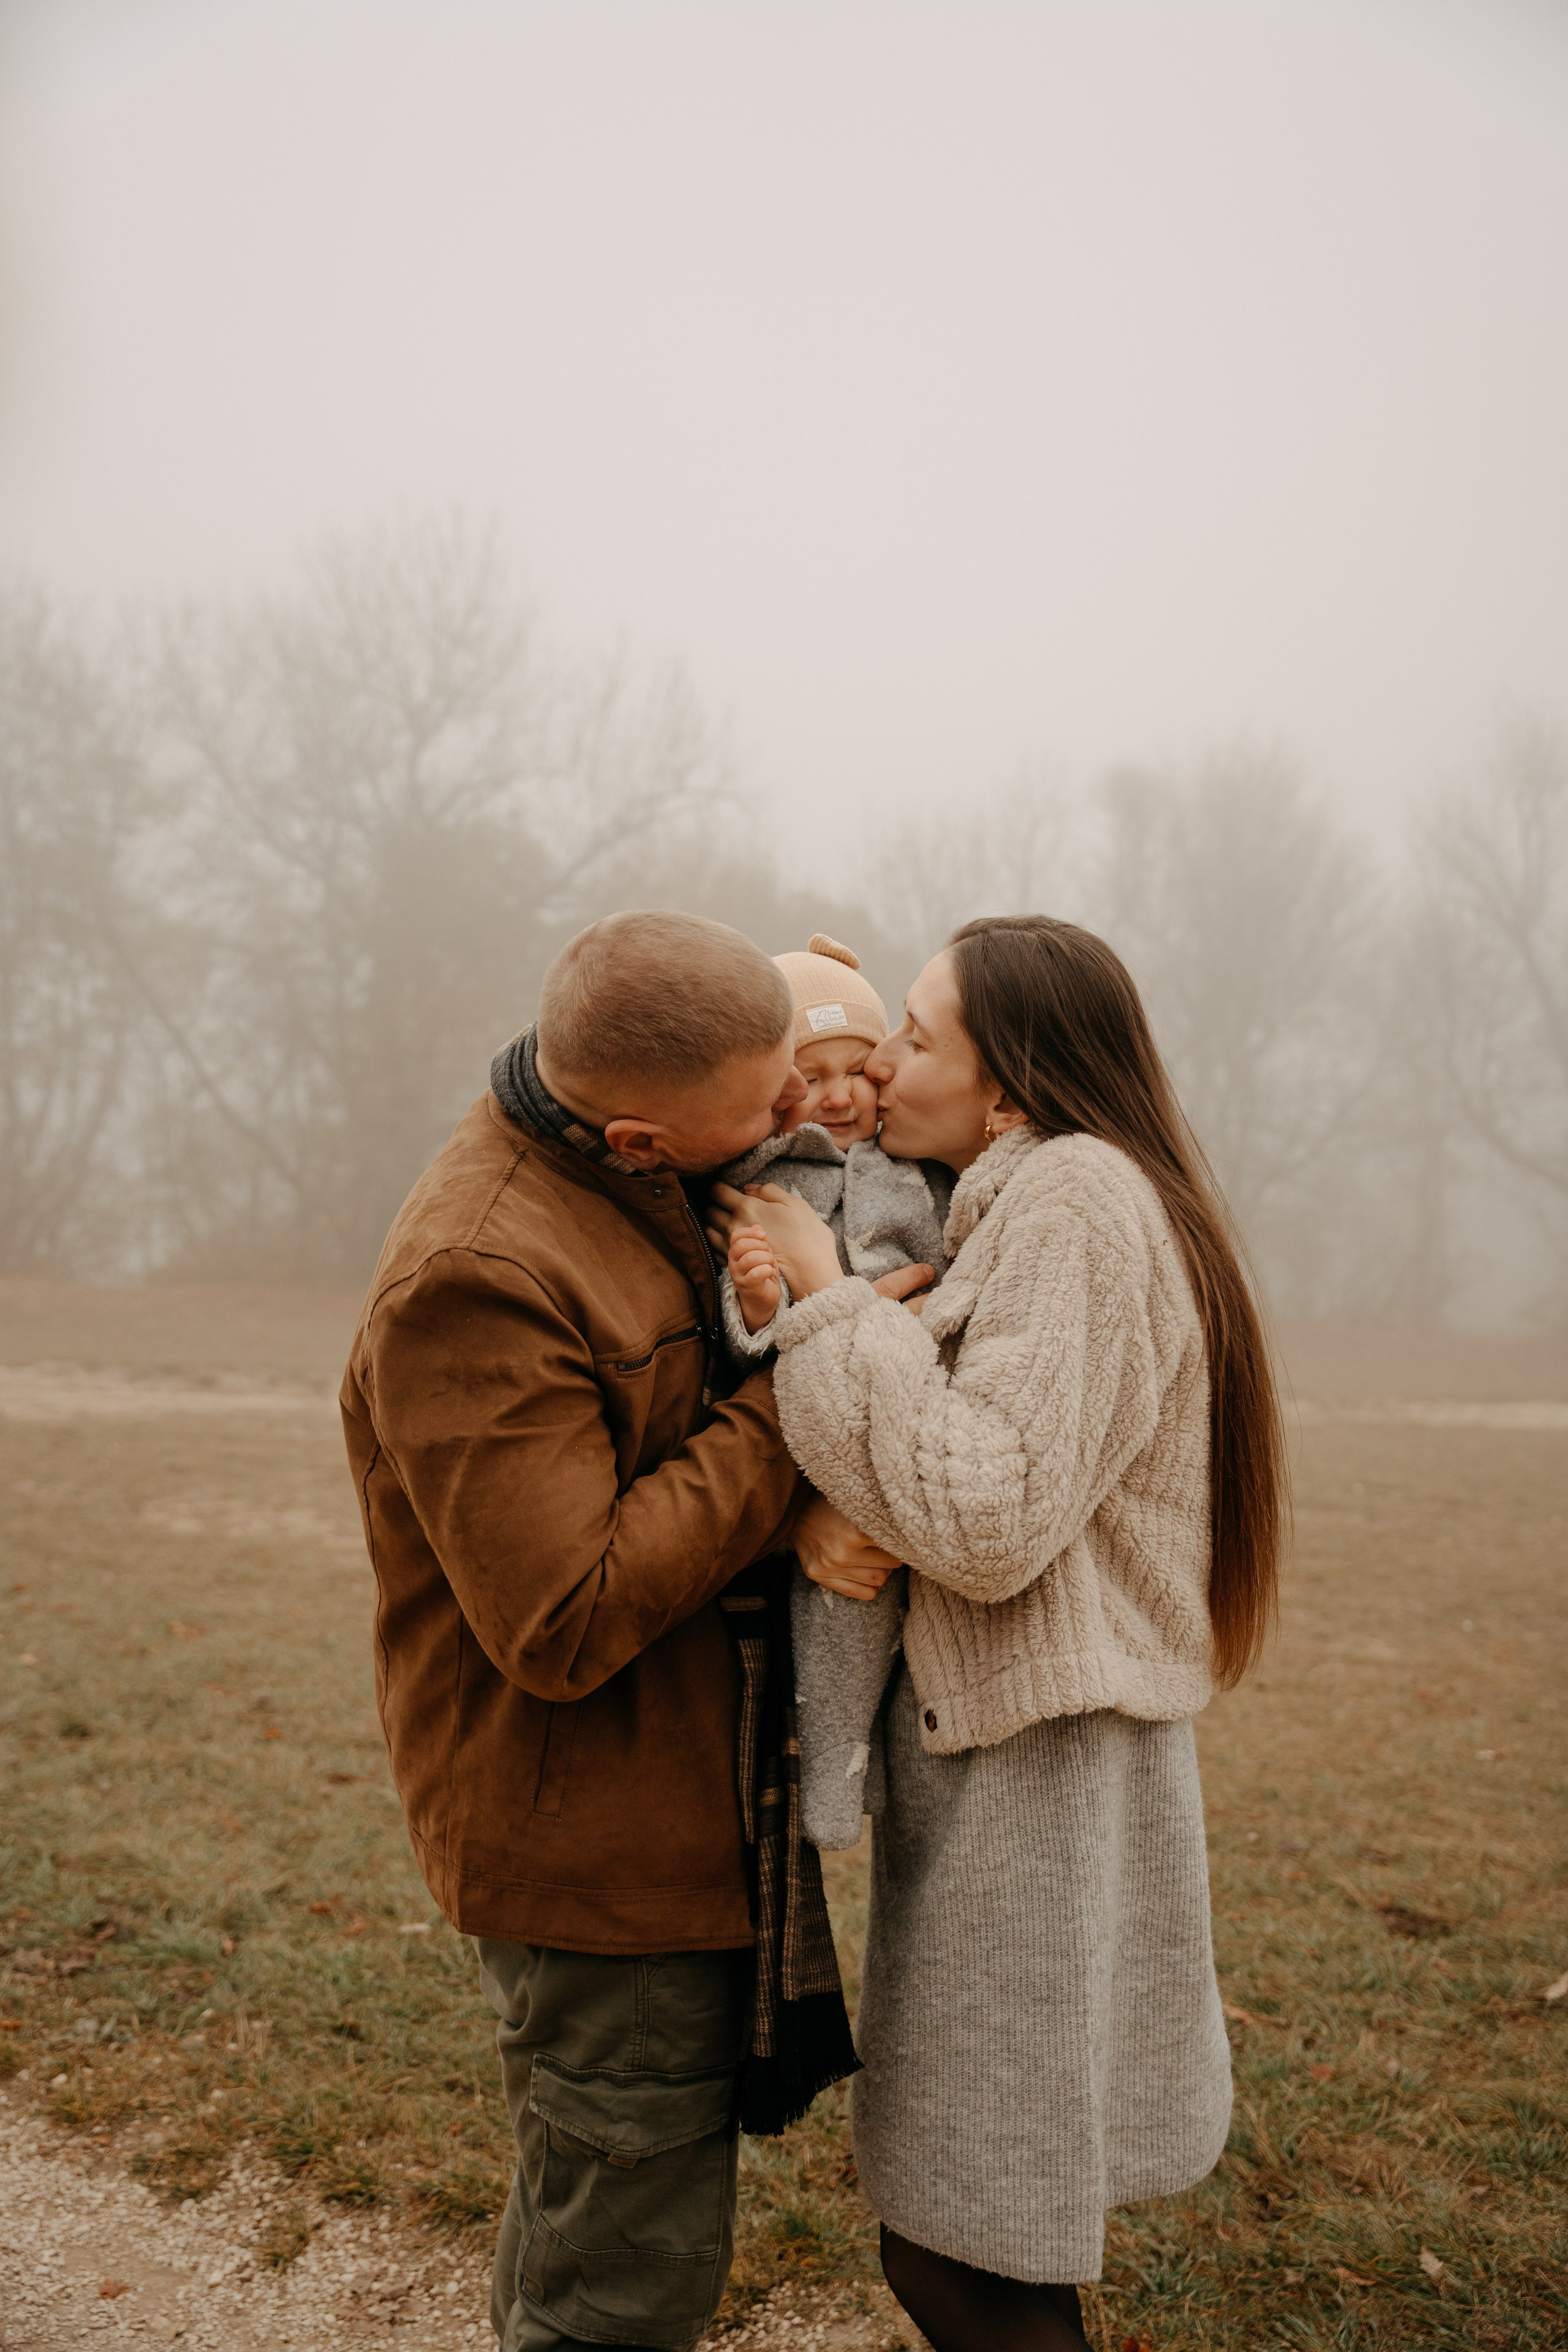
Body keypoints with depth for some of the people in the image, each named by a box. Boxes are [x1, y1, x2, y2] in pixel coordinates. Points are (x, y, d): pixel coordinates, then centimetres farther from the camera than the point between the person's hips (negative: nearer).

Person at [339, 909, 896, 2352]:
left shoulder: (654, 1192, 3)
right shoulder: (476, 1281, -27)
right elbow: (564, 1626, -28)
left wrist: (803, 1506, -16)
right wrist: (806, 1393, -25)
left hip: (679, 1812, 9)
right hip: (596, 1854, -9)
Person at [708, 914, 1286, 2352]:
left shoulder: (1077, 1194, -16)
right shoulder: (1025, 1205, 14)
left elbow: (990, 1517, -23)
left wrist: (830, 1301, -18)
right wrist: (847, 1522, 0)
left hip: (1036, 1765, -10)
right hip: (1007, 1741, 10)